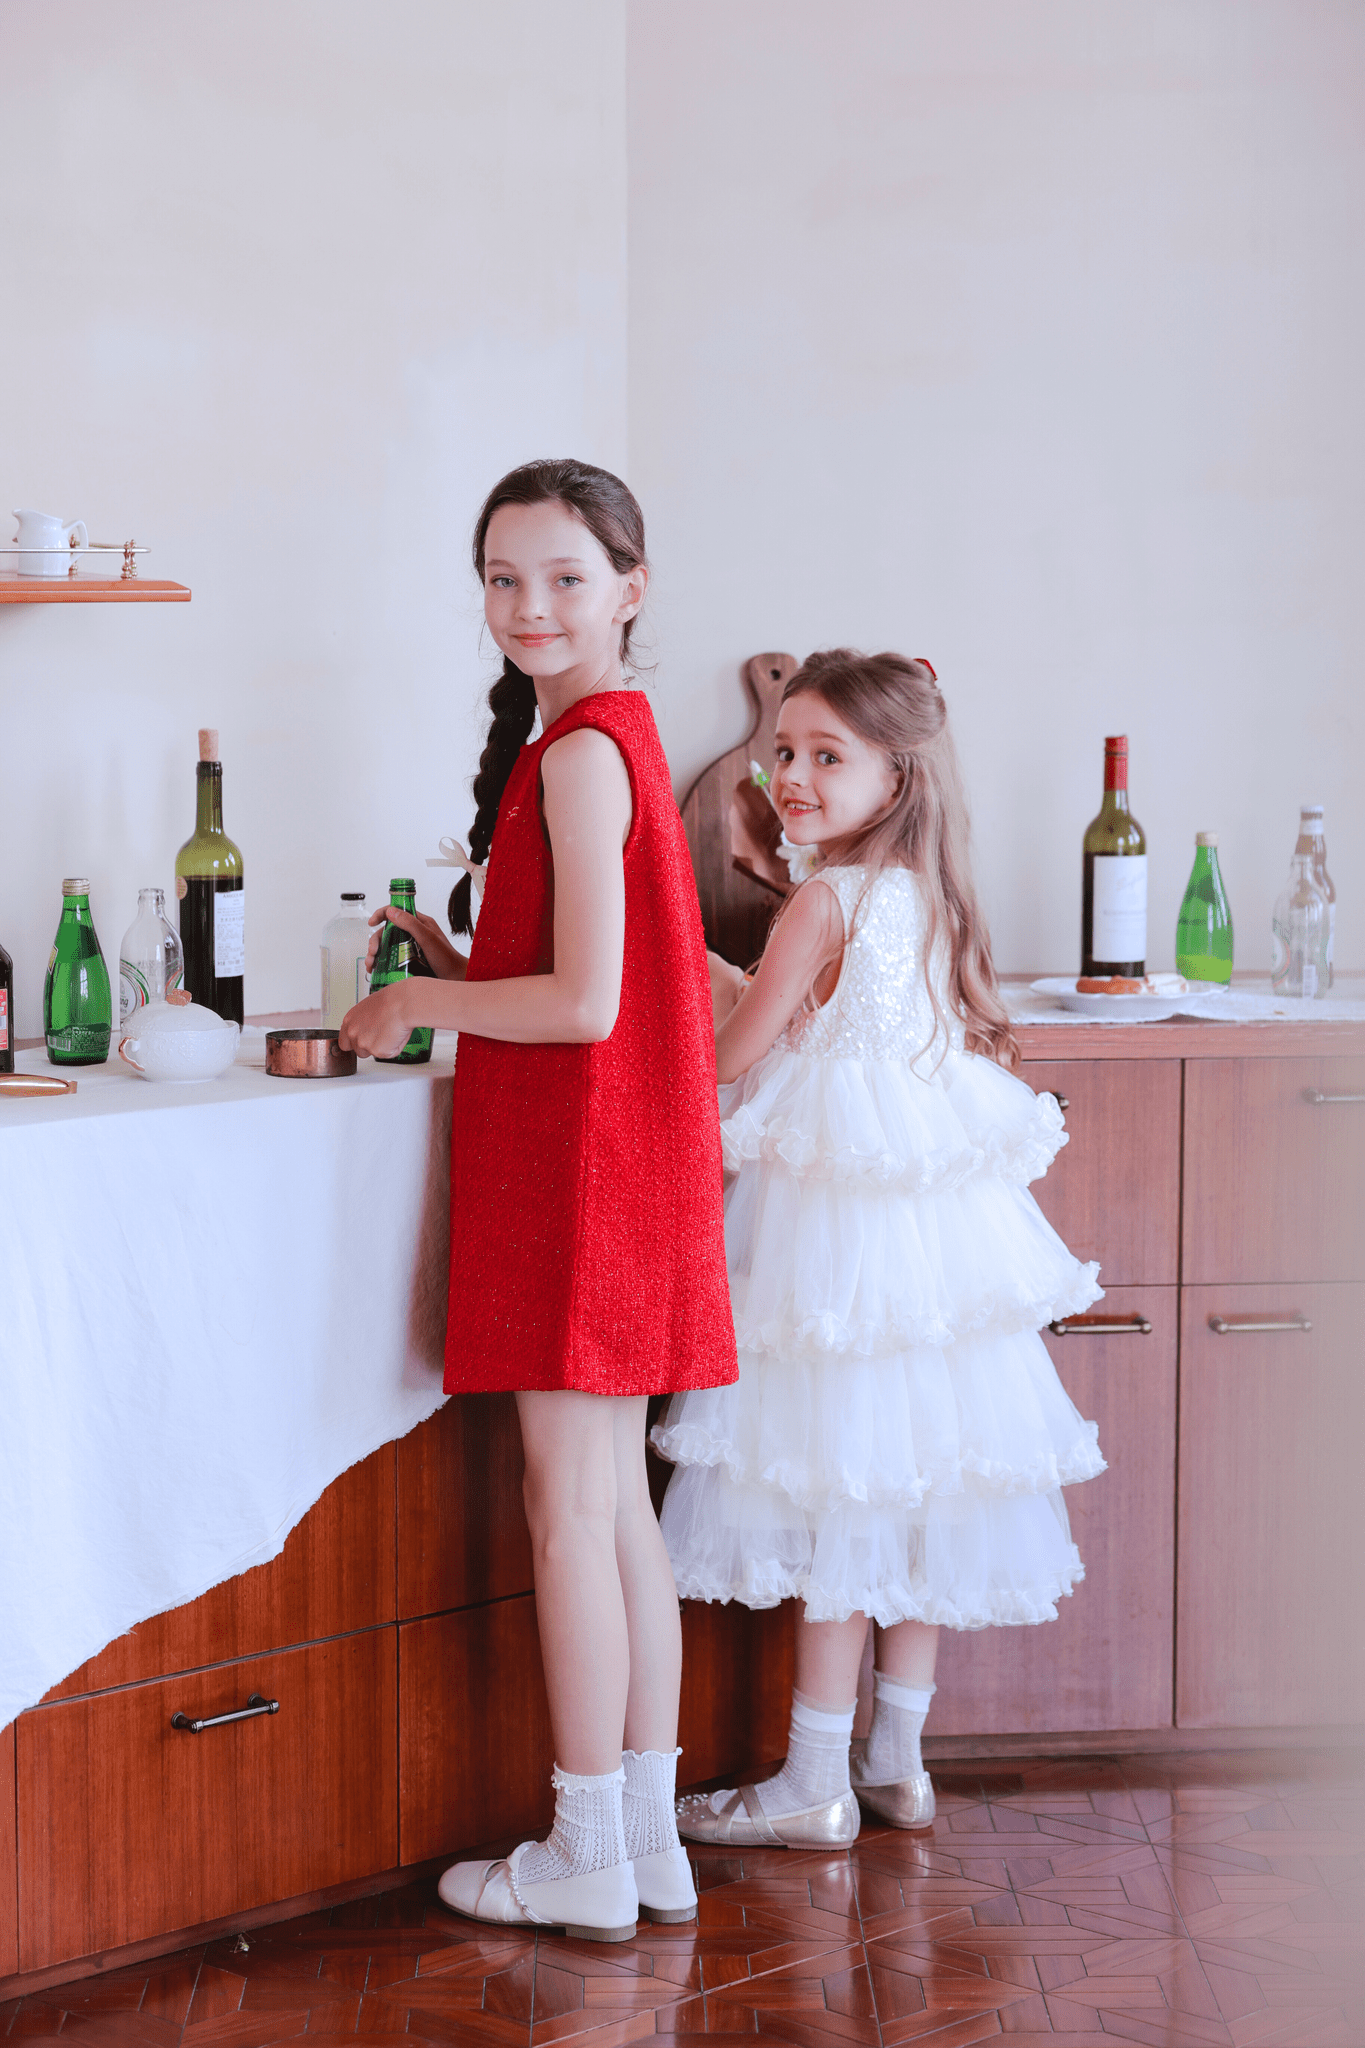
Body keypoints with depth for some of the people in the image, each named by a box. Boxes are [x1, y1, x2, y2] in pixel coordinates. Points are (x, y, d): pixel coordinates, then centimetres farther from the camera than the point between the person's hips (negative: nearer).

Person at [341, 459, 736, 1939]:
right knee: (616, 1506, 13)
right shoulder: (610, 734, 14)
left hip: (581, 1164, -9)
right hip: (611, 1161, 9)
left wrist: (415, 1003, -9)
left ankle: (588, 1860, 8)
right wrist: (456, 966, 12)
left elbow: (586, 1002, -21)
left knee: (570, 1510, -1)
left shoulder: (579, 751, -15)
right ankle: (646, 1843, 21)